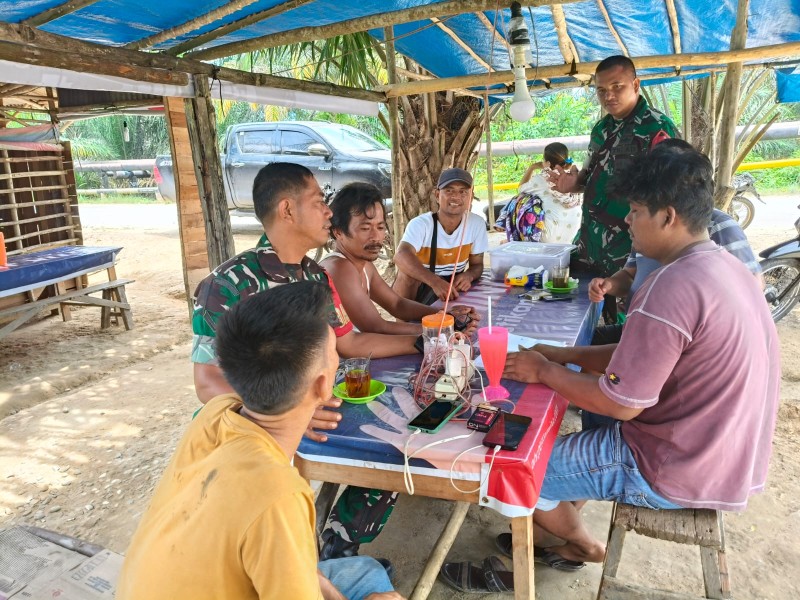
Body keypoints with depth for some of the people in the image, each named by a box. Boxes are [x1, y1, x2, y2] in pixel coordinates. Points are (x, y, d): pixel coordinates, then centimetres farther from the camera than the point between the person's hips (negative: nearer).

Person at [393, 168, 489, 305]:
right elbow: (401, 256, -41)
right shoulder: (420, 224, -22)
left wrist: (468, 275, -25)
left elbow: (477, 264, 1)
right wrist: (435, 282, -57)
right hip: (419, 289, -3)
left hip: (452, 288, 4)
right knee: (408, 270, -31)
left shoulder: (477, 224, -10)